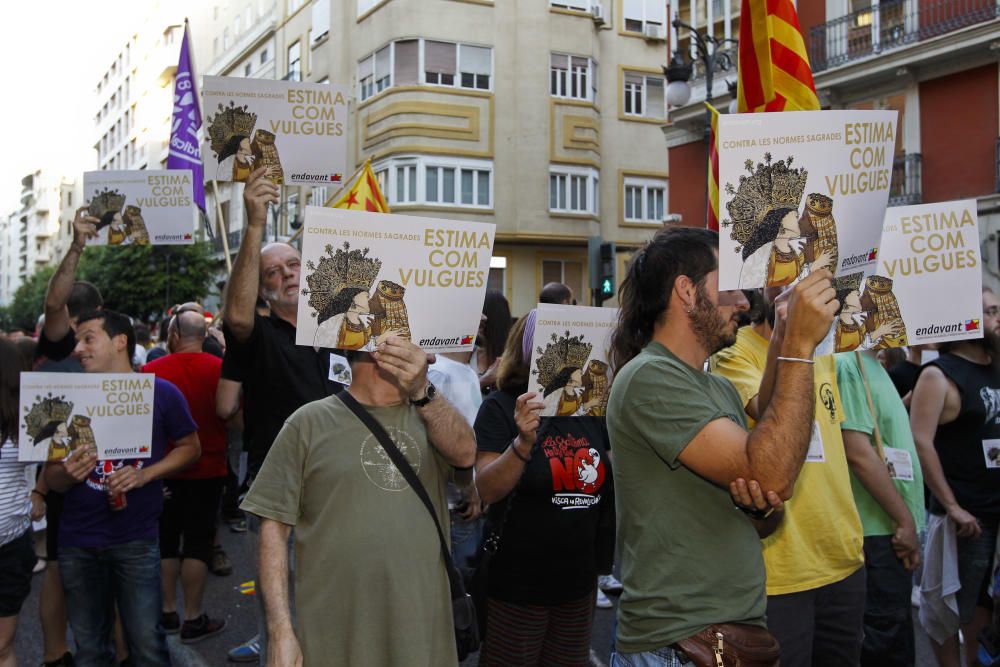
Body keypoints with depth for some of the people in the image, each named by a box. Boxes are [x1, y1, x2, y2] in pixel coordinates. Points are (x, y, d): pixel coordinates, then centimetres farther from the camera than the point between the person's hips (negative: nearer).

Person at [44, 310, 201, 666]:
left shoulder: (160, 393, -5)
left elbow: (190, 447, 4)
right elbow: (52, 477, 8)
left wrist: (144, 475, -12)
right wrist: (68, 474, -16)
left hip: (136, 540, -3)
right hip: (78, 542, 3)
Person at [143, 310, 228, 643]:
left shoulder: (150, 371, -8)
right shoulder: (220, 369, -11)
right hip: (207, 469, -1)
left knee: (165, 540, 15)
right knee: (198, 541, 5)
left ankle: (168, 612, 22)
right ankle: (193, 618, 8)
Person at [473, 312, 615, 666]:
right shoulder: (502, 406, -11)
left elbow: (619, 477, 13)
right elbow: (487, 490, -19)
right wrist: (523, 442, -33)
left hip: (580, 580, 5)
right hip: (518, 583, -5)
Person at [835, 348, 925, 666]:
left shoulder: (871, 363, 14)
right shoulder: (846, 363, -16)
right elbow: (858, 452, -22)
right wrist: (906, 520, -17)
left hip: (890, 525, 10)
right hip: (879, 531, -10)